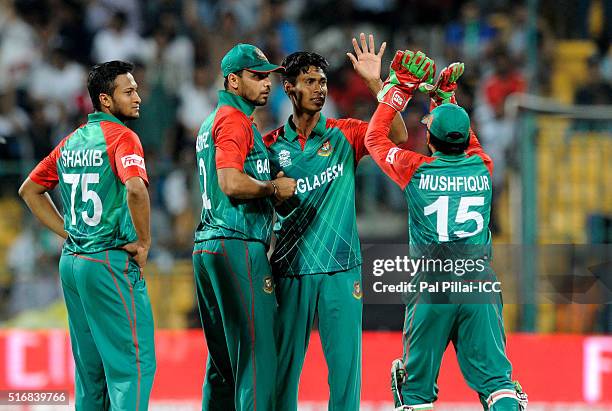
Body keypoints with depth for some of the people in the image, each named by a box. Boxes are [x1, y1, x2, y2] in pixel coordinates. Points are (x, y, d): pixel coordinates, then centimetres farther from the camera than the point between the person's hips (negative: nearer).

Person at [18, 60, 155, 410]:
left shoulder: (71, 142, 14)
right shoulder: (121, 136, -11)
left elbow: (29, 190, 23)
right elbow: (136, 188, -29)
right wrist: (144, 242, -16)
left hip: (72, 262, 8)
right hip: (111, 262, -8)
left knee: (90, 367, 15)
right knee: (134, 362, -8)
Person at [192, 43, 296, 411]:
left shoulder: (212, 121, 22)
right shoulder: (235, 120, -10)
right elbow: (231, 183, -23)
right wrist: (275, 188, -9)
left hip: (208, 246, 10)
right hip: (238, 246, -10)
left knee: (224, 359, 13)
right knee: (256, 353, -13)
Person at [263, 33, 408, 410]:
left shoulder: (344, 134, 6)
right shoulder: (271, 145, 7)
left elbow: (397, 136, -9)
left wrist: (375, 82, -16)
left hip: (341, 269, 0)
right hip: (291, 271, 0)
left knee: (345, 364, -2)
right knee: (283, 368, 2)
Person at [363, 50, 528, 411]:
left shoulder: (416, 171, -2)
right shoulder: (482, 168, 4)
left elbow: (376, 137, 15)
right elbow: (468, 144, 30)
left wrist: (399, 90, 22)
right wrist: (446, 98, 35)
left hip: (431, 288, -1)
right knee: (495, 378, -4)